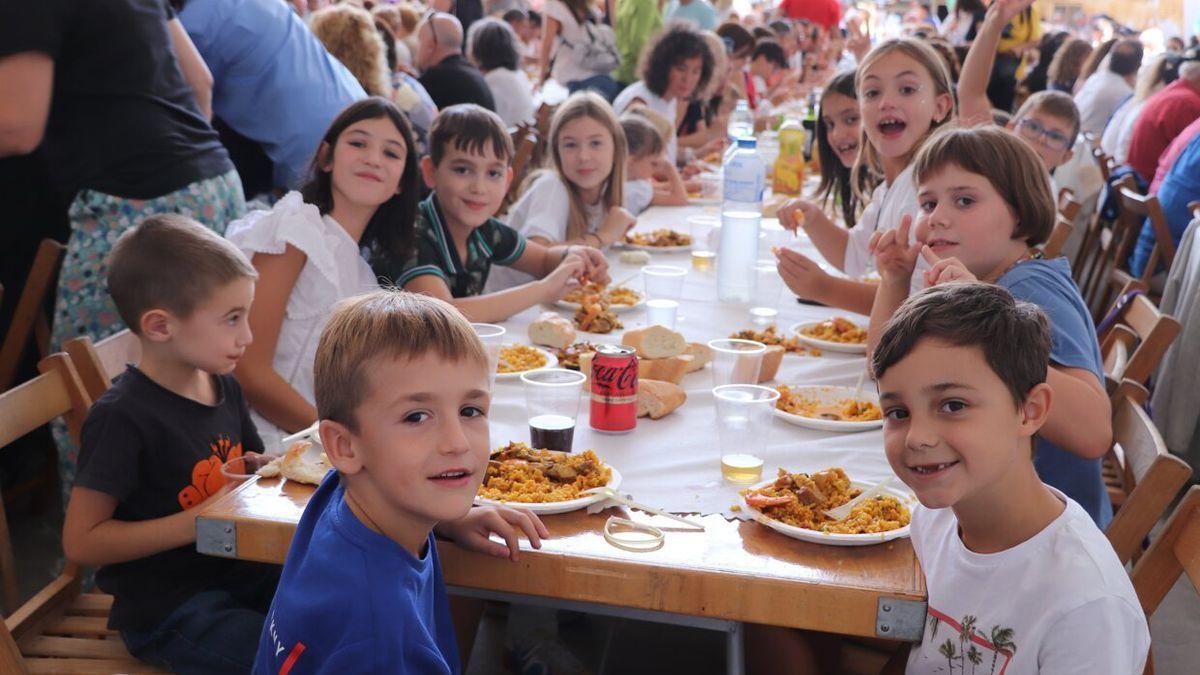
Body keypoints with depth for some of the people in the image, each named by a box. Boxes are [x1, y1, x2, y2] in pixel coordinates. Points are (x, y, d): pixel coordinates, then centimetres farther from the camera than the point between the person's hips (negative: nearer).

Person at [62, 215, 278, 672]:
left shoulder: (224, 388, 5)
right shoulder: (124, 416, -18)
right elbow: (81, 542, -17)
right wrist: (198, 521, -21)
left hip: (236, 574, 8)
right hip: (167, 611, -7)